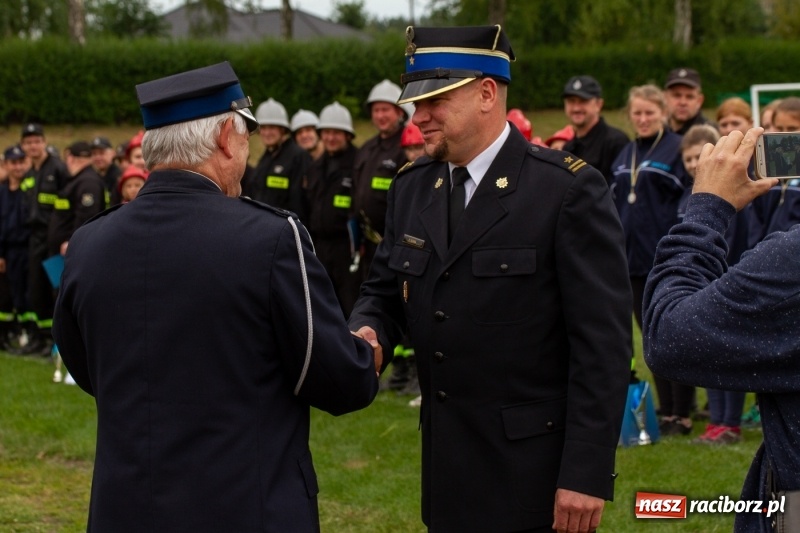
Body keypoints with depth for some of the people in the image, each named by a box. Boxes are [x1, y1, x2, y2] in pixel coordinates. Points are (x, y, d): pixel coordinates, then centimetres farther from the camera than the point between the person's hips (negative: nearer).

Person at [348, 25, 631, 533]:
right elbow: (385, 293, 17)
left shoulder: (569, 190, -11)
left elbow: (603, 343, -13)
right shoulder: (412, 187, 8)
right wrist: (367, 333, -7)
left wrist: (587, 475, -18)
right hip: (449, 472, 6)